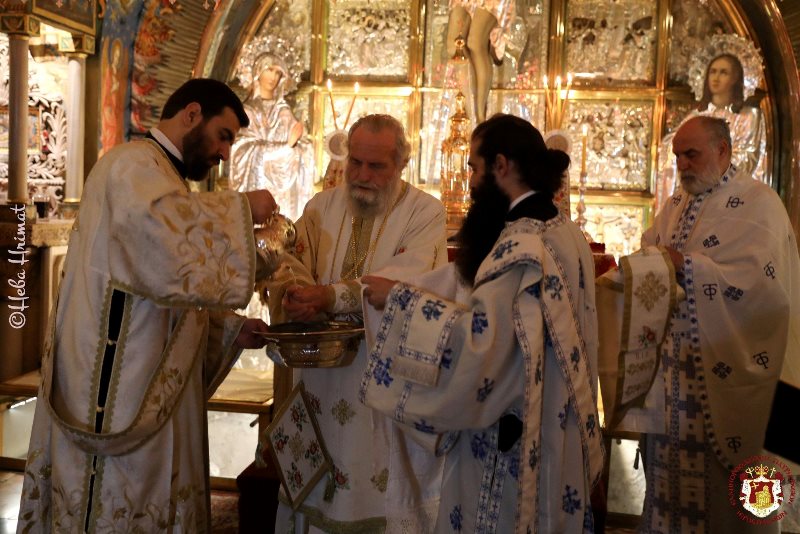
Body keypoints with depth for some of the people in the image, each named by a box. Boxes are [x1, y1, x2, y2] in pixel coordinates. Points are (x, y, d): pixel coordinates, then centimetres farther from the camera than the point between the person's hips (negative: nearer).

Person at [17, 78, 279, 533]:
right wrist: (241, 208, -19)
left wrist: (232, 330, 8)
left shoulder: (158, 179, 21)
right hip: (120, 389, -10)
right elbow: (171, 243, -33)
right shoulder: (134, 164, -11)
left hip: (150, 391, 10)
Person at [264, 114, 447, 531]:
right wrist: (294, 290, -26)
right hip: (319, 370, 4)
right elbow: (292, 265, -2)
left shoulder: (426, 212, -4)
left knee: (378, 485, 2)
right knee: (312, 487, 11)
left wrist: (331, 296, -30)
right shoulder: (321, 207, 9)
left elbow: (406, 281, -18)